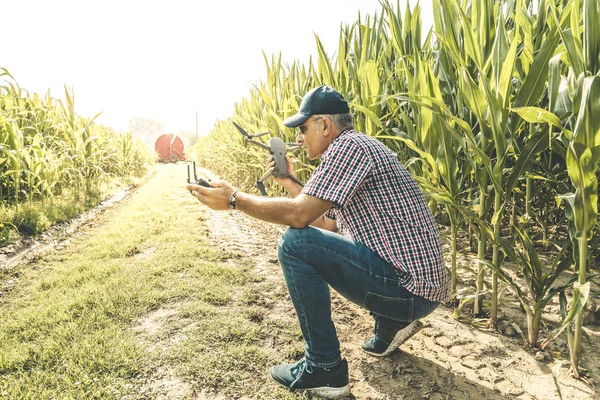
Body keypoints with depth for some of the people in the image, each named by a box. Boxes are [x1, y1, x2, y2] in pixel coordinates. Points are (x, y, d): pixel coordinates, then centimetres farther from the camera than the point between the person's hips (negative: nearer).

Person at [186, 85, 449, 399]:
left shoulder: (349, 146, -14)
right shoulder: (354, 149, 16)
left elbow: (299, 214, -23)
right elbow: (327, 225, 19)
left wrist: (234, 199, -11)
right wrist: (290, 183, 18)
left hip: (411, 288, -10)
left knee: (295, 244, -18)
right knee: (314, 243, 24)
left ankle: (325, 369, -4)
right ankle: (391, 324, 20)